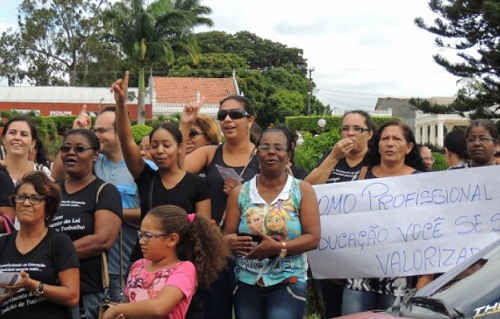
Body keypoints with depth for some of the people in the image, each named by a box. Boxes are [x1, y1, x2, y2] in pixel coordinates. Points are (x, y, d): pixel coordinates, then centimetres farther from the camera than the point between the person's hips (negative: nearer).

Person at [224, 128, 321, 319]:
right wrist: (231, 243, -18)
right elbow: (227, 238, 6)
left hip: (288, 283, -2)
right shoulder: (239, 193, 7)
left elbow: (313, 238, -6)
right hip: (246, 284, 2)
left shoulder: (302, 191, 2)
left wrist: (279, 247, -20)